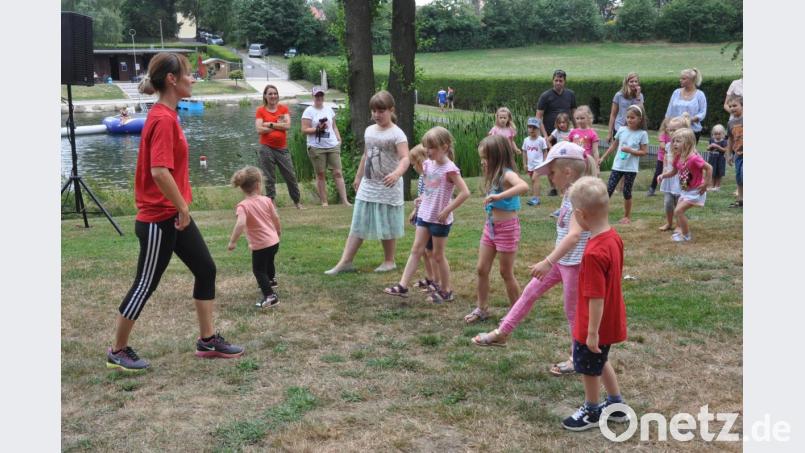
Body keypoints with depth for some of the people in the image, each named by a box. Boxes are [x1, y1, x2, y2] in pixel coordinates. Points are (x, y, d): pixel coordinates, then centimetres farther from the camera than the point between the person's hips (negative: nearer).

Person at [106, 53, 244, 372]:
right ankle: (118, 352, 19)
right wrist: (183, 208, -19)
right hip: (158, 219, -10)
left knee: (205, 269, 12)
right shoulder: (163, 119, -20)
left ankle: (208, 340, 22)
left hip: (175, 215, 10)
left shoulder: (166, 115, 10)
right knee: (146, 284, 3)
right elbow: (159, 171, -28)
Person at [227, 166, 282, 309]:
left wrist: (232, 241, -24)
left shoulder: (243, 206, -20)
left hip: (260, 245, -6)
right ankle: (271, 281, 59)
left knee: (258, 270, 8)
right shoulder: (266, 200, -5)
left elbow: (241, 224, -33)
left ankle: (270, 297, -4)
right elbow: (276, 218, 4)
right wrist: (278, 231, 24)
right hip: (274, 241, 6)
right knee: (269, 262, 33)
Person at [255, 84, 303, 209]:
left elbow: (288, 125, -8)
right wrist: (279, 125, -8)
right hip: (267, 148, -2)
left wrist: (270, 125, -11)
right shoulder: (260, 111, 0)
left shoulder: (283, 108, 6)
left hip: (282, 148, 2)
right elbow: (259, 129, -12)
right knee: (269, 178, 3)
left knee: (291, 176, 7)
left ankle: (297, 201, 21)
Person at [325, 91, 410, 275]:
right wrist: (358, 177, 25)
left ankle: (389, 261, 22)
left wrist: (397, 173, -44)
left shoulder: (396, 134, -13)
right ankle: (345, 262, 8)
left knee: (387, 226, 6)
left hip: (388, 187, -6)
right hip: (368, 185, 6)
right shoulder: (369, 131, 9)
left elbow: (405, 158, -25)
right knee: (357, 224, 6)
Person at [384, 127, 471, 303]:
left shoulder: (449, 169, -19)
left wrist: (447, 211, -23)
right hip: (424, 214, 7)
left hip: (440, 219, -7)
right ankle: (403, 286, 6)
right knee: (416, 250, 6)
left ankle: (446, 291, 20)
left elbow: (465, 192, -25)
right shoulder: (428, 164, 3)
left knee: (438, 255, 5)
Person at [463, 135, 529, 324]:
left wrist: (498, 196, -44)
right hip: (490, 226, 8)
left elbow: (524, 186, -42)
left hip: (507, 228, -8)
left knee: (506, 273, 5)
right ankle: (482, 309, 26)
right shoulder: (494, 175, 7)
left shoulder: (507, 174, -18)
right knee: (481, 269, 11)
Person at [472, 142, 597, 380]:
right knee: (530, 292, 14)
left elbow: (574, 235, -36)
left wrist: (548, 262, -43)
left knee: (573, 311, 5)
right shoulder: (570, 193, 5)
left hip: (575, 262, -9)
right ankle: (502, 333, 26)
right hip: (561, 259, 9)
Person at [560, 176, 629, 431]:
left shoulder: (594, 253, -32)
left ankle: (592, 412, 35)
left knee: (588, 367, 15)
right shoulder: (614, 238, -5)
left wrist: (592, 333, -19)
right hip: (611, 320, 8)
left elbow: (596, 298, -27)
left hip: (596, 326, -8)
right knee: (600, 361, 28)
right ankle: (616, 405, 41)